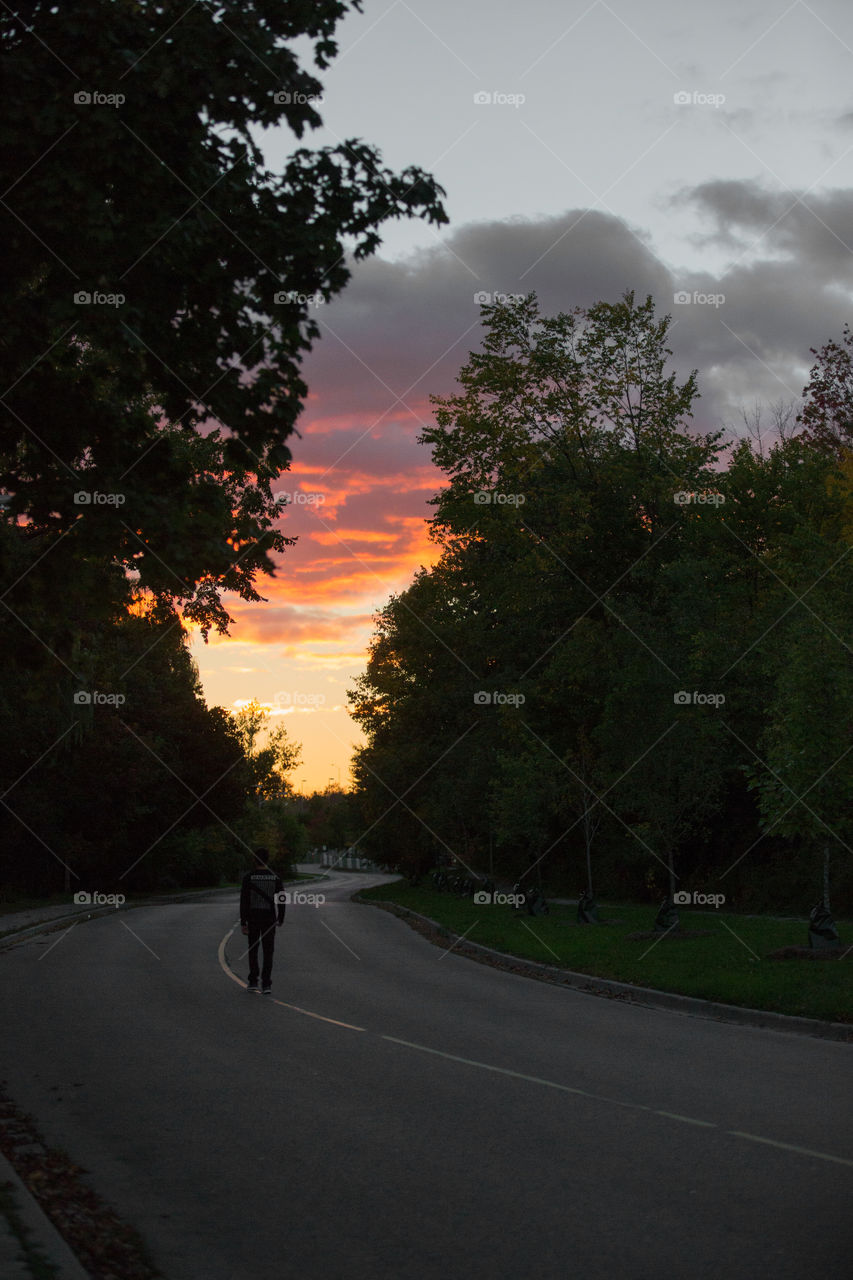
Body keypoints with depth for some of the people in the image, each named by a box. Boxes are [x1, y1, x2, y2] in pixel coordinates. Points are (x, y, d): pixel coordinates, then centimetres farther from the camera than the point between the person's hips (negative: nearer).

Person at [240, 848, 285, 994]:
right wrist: (281, 920, 13)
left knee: (252, 950, 16)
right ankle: (266, 984, -3)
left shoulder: (248, 877, -8)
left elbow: (244, 901, -10)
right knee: (268, 952, 5)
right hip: (269, 919, 1)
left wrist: (243, 923, -7)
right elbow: (281, 900, -1)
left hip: (253, 918, -1)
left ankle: (253, 982, 14)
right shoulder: (275, 877, -3)